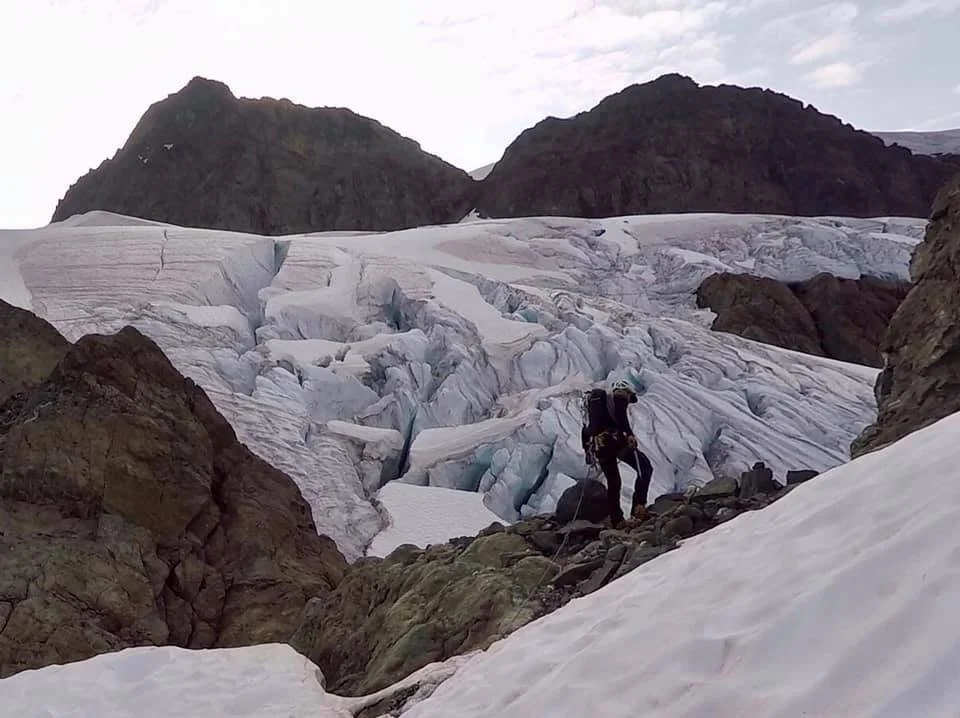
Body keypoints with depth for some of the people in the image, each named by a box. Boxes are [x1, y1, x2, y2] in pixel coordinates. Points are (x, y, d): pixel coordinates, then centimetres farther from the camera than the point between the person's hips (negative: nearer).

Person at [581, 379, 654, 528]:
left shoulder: (595, 401, 31)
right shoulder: (619, 397, 9)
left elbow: (586, 429, 29)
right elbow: (620, 415, -13)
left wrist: (587, 450, 29)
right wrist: (630, 434, -17)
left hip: (598, 446, 7)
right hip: (614, 439, -7)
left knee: (613, 482, 17)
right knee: (645, 467, -2)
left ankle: (616, 521, 14)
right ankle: (638, 506, -17)